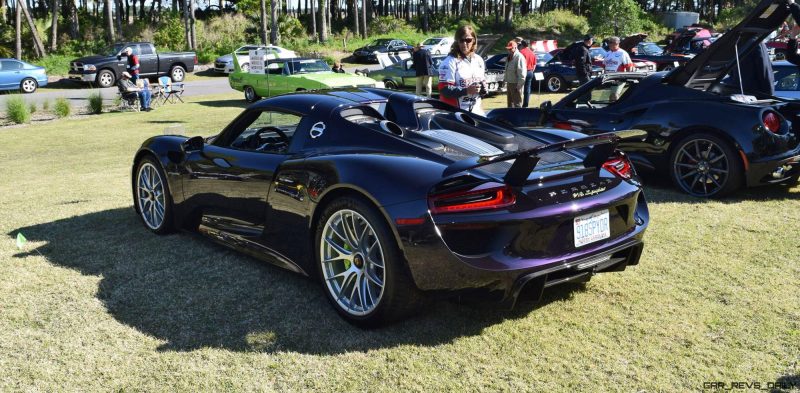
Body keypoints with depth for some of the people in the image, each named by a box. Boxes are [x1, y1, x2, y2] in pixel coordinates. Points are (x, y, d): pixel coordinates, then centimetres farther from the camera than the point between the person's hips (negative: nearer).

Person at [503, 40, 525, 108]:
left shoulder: (519, 57, -17)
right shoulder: (509, 57, 14)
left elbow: (522, 73, -21)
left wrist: (519, 85, -23)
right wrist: (505, 79, 16)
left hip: (516, 84, -10)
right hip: (509, 83, 10)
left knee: (517, 103, -6)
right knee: (510, 102, 19)